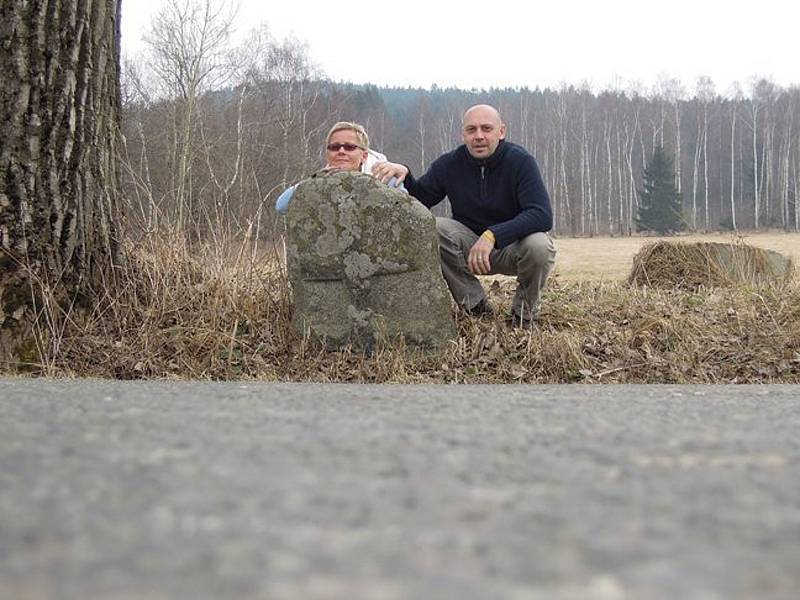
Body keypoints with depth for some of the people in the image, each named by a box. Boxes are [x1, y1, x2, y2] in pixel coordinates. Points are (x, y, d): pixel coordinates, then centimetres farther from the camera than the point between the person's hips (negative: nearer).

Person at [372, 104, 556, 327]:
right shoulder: (450, 164, -6)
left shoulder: (521, 161, -17)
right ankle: (475, 306, -10)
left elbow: (542, 216, -28)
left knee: (539, 246, -36)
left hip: (512, 247, -3)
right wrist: (404, 175, -24)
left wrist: (492, 235, -39)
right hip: (470, 246, 3)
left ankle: (525, 310, -3)